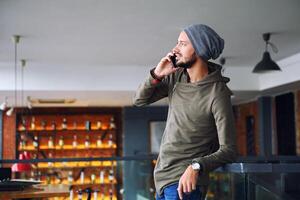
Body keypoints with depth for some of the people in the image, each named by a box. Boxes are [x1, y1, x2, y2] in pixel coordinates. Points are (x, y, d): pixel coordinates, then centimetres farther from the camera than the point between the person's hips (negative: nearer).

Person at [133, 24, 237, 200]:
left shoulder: (217, 94, -17)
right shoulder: (177, 76, 3)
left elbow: (229, 151, -18)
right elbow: (140, 100, 7)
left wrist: (196, 166, -34)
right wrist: (157, 75, -10)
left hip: (185, 181, -7)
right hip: (162, 176, 7)